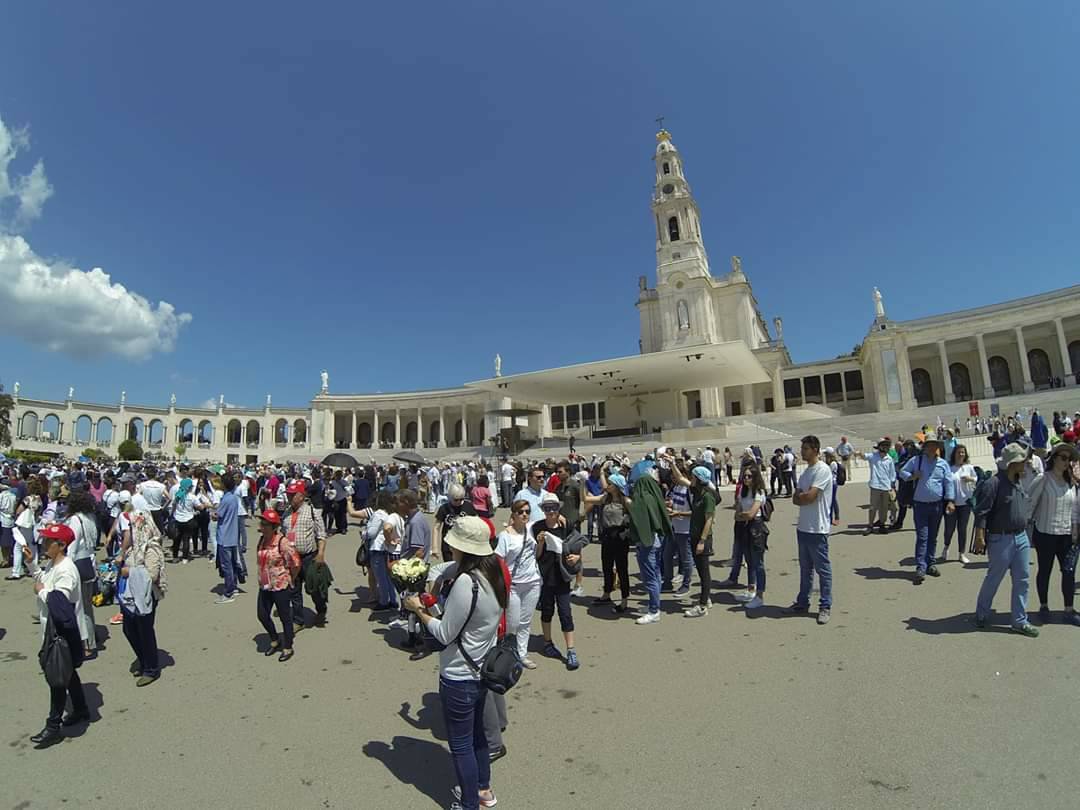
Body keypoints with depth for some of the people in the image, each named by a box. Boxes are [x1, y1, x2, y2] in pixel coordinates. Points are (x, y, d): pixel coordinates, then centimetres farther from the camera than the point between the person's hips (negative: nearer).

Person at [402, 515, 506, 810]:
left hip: (459, 677, -8)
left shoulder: (465, 582, -31)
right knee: (476, 732, 27)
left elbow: (445, 634, -22)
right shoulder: (493, 573, -5)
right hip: (482, 669, 8)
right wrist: (436, 606, 8)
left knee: (461, 744, 13)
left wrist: (418, 610, -10)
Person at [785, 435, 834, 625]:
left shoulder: (823, 470, -14)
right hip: (803, 526, 9)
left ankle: (825, 607, 13)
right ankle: (802, 602, 27)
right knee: (805, 568, 17)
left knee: (823, 569, 3)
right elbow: (796, 499, 10)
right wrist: (803, 497, -10)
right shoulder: (806, 471, 14)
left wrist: (800, 496, -2)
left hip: (817, 529, -9)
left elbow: (809, 497, -21)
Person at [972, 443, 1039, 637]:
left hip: (1021, 537, 8)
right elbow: (981, 513, -19)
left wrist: (1024, 532, 18)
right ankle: (981, 614, 22)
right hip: (1001, 539, -8)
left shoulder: (1019, 484, 8)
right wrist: (979, 537, -21)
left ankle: (1020, 621, 21)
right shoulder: (994, 483, -18)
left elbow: (1023, 510, 19)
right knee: (994, 579, 5)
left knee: (1021, 580, 11)